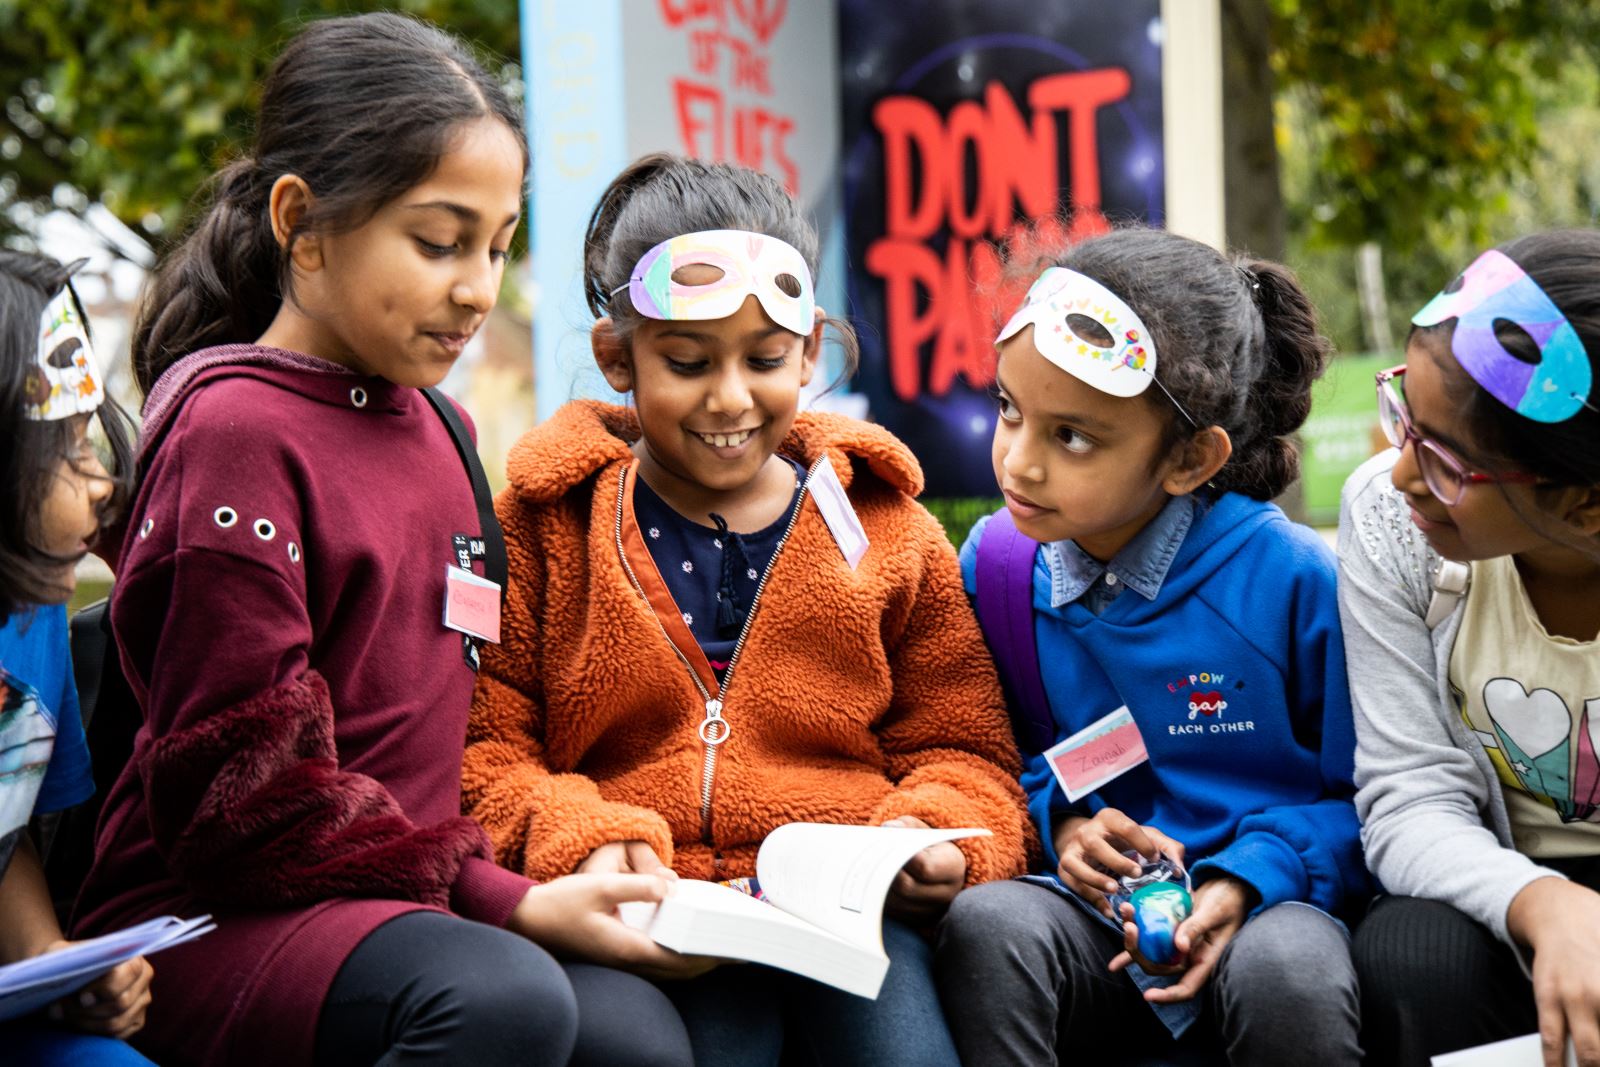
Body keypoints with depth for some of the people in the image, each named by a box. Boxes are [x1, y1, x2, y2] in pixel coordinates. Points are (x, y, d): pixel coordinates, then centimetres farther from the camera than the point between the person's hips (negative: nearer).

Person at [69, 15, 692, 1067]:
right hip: (212, 918, -7)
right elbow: (242, 791, -15)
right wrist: (504, 901, -15)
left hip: (398, 897, 7)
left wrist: (521, 889, 7)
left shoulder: (432, 425, 15)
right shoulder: (233, 429, -11)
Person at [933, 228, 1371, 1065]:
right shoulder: (993, 563, 0)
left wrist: (1248, 882, -16)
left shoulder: (1292, 579, -10)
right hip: (1091, 914, 2)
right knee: (986, 924, -31)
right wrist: (1058, 821, -5)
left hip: (1266, 905, -2)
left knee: (1290, 970, -36)